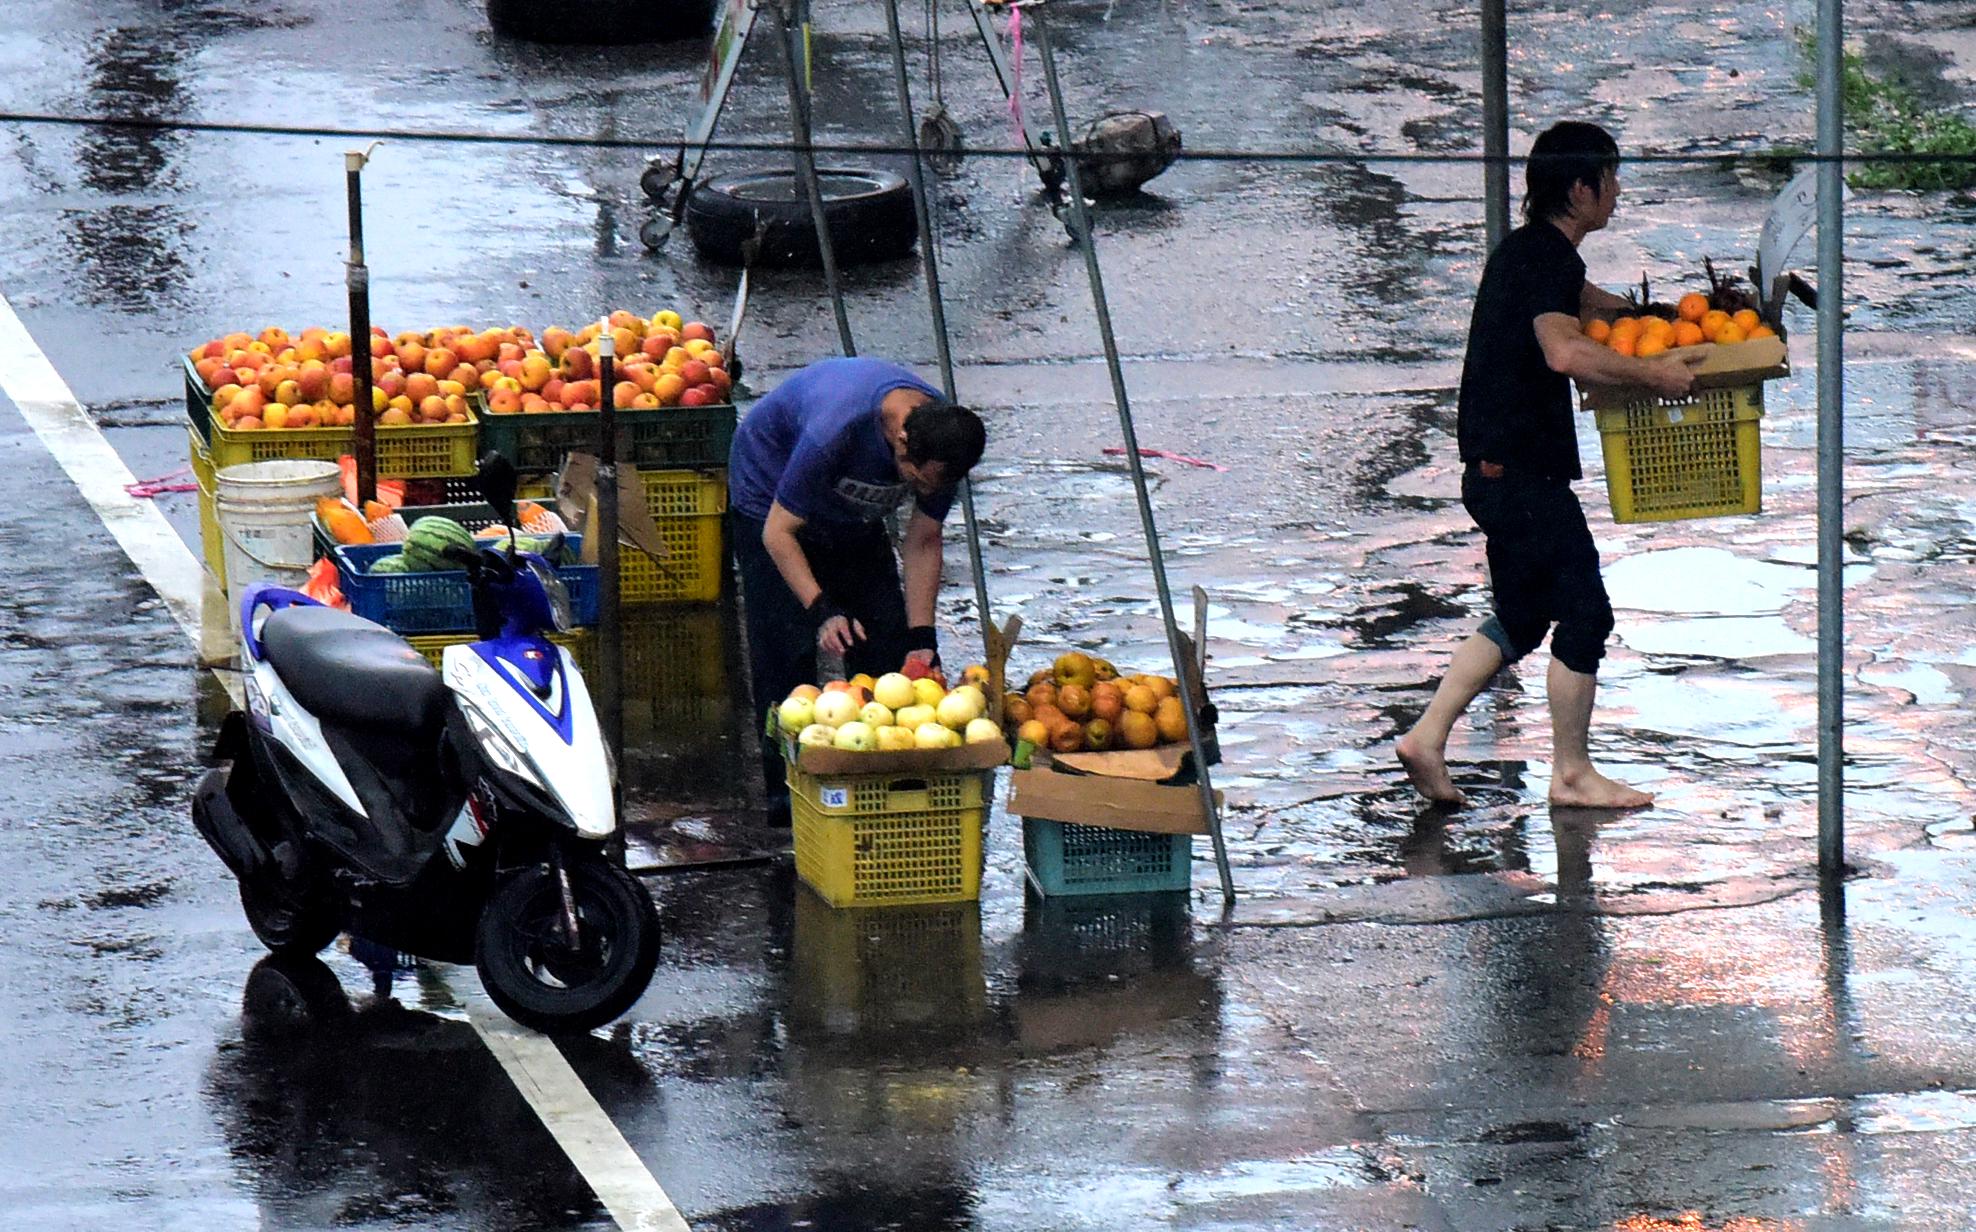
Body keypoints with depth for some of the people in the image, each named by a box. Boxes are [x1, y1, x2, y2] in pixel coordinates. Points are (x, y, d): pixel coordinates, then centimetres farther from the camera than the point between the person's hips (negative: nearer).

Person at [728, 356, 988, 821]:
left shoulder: (943, 441, -24)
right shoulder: (834, 432, -43)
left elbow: (923, 543, -11)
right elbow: (779, 532, -32)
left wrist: (921, 638, -17)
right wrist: (821, 611, -41)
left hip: (853, 512, 6)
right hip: (770, 494, -6)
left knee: (887, 642, -3)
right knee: (787, 647, -14)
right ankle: (786, 792, -10)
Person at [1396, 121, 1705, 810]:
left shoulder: (1528, 250, 17)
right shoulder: (1548, 258, -15)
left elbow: (1585, 302, 38)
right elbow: (1565, 351, -31)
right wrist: (1653, 374, -24)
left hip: (1493, 469, 10)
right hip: (1521, 469, -10)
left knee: (1521, 617, 16)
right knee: (1583, 612, -2)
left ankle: (1427, 738, 10)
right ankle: (1571, 773, 4)